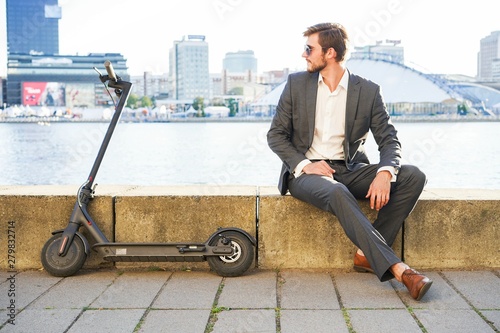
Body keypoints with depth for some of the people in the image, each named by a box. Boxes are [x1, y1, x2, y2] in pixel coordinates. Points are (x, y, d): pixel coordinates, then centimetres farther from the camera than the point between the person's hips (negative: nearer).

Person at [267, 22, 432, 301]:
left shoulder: (369, 91, 1)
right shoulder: (297, 84, 4)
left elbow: (389, 139, -1)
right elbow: (276, 134, 4)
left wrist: (384, 173, -24)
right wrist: (304, 165, -14)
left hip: (351, 171, 2)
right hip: (307, 171, -2)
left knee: (413, 177, -19)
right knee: (337, 193, -37)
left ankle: (367, 253, -19)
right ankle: (396, 268, -38)